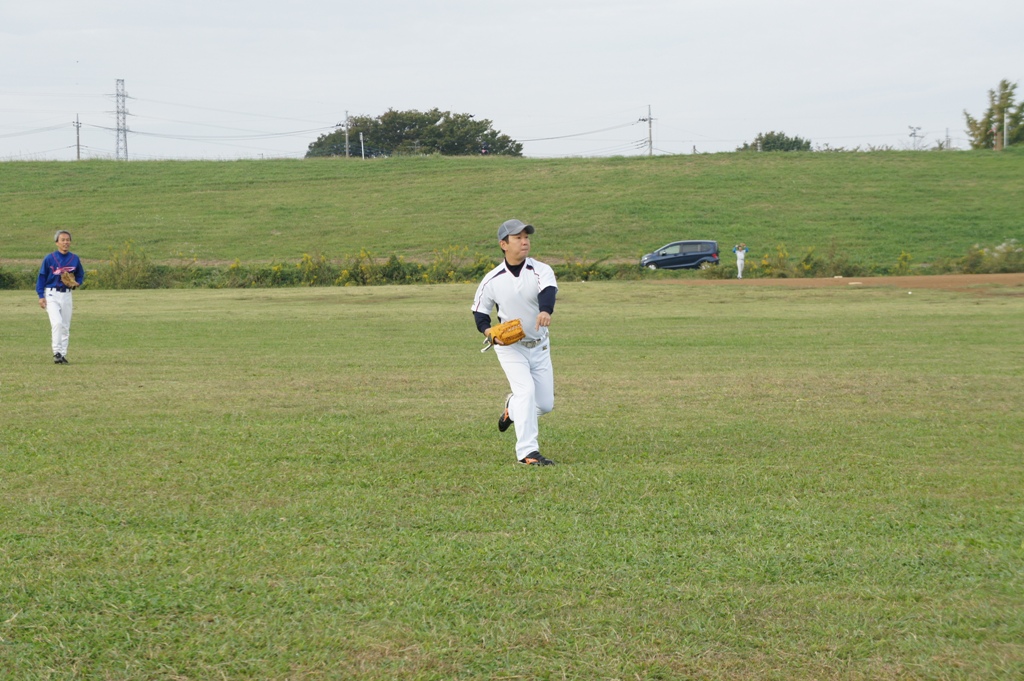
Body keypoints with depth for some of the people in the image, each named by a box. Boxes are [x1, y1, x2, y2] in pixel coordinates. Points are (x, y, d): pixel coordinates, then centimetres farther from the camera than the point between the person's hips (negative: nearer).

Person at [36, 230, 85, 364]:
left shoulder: (74, 259, 3)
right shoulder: (49, 259, -6)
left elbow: (80, 275, 17)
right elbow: (42, 277, -1)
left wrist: (77, 283, -5)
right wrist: (41, 296, -6)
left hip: (66, 295, 4)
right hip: (51, 294, -4)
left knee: (66, 326, 6)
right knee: (57, 322, -20)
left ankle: (63, 354, 14)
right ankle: (56, 352, -15)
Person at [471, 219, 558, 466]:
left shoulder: (541, 271, -12)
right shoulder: (492, 280, -9)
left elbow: (548, 291, -34)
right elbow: (479, 310, 4)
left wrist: (545, 311, -56)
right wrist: (487, 330, -18)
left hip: (539, 346, 2)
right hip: (509, 346, -2)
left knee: (545, 404, 5)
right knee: (526, 390, -22)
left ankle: (512, 407, 39)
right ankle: (527, 452, -21)